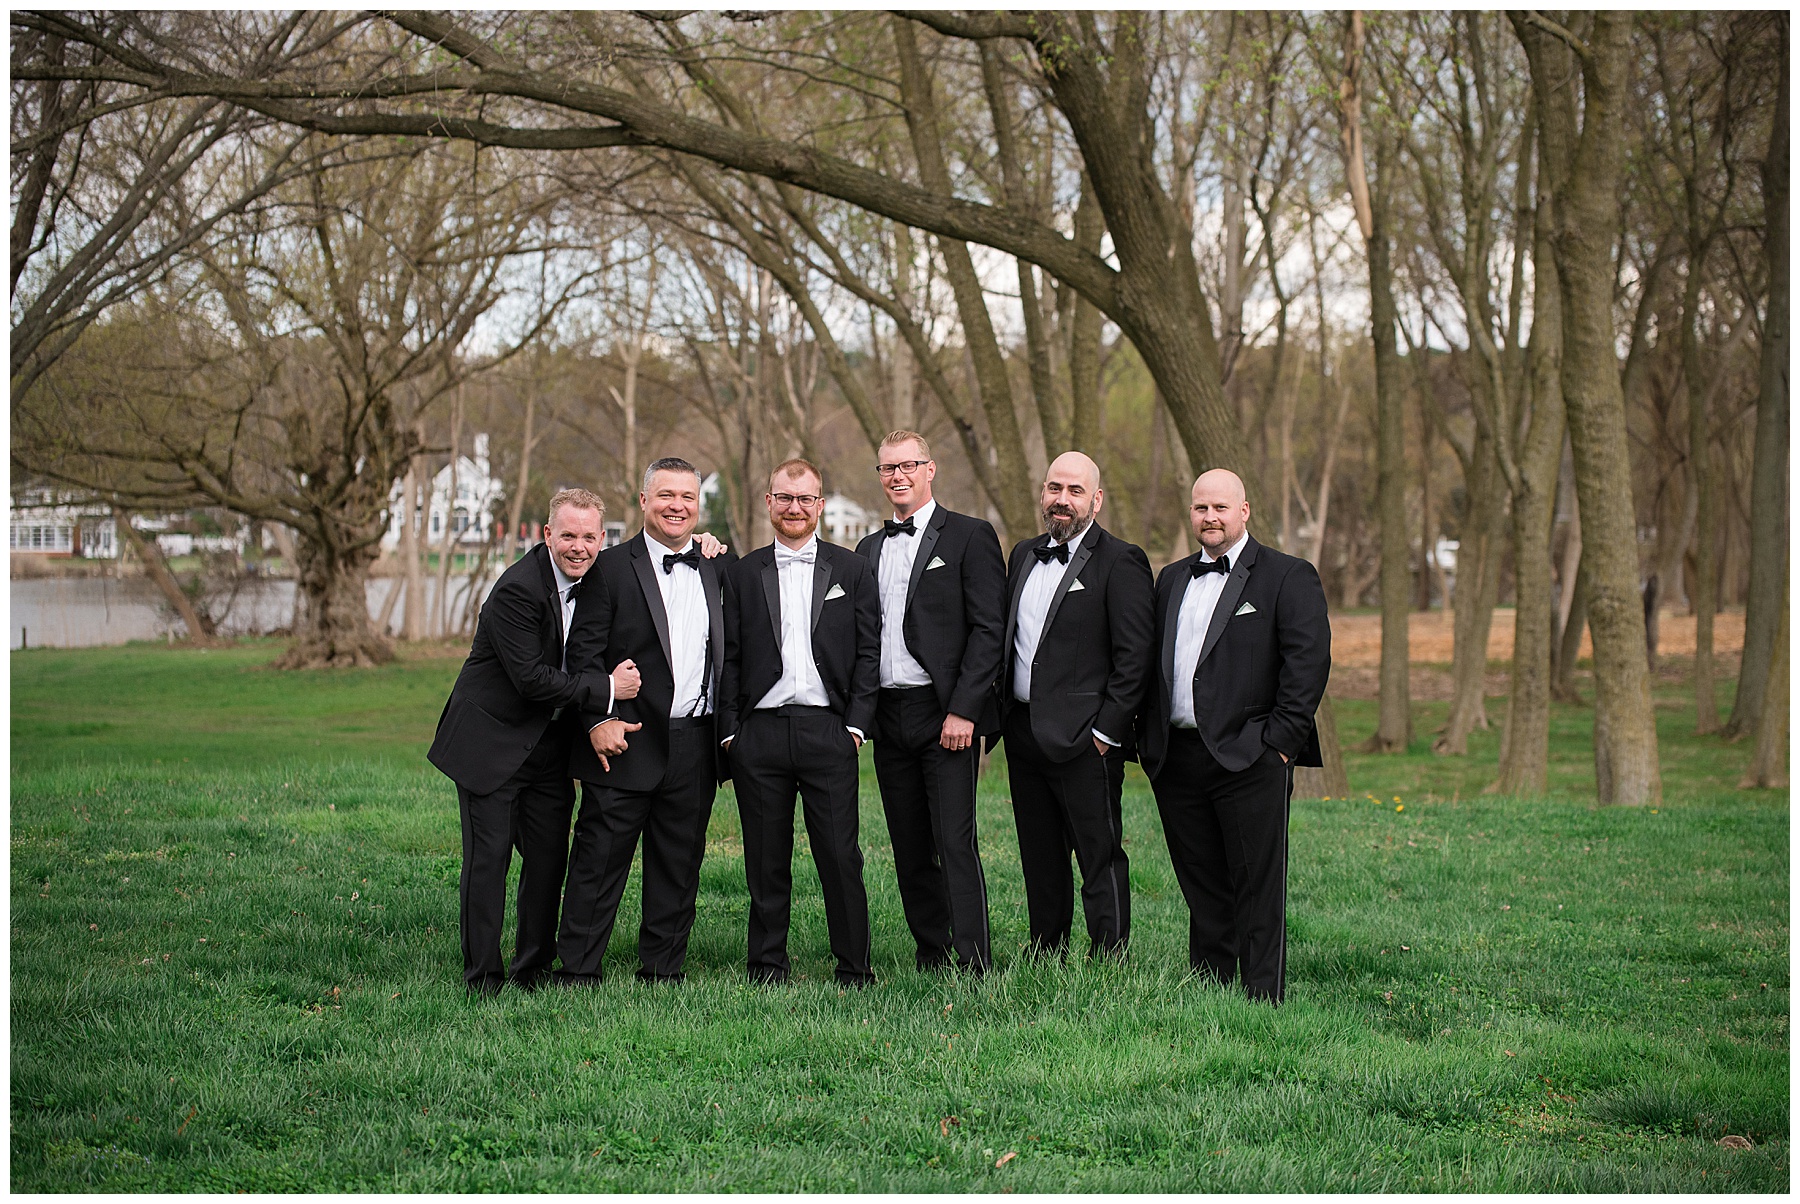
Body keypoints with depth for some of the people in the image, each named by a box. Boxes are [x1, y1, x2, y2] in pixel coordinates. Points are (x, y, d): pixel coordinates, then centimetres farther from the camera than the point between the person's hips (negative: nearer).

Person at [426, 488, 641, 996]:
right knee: (488, 857, -4)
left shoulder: (597, 577, 1)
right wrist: (607, 689, -21)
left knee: (549, 858, 7)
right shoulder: (517, 590, -22)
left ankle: (534, 968, 18)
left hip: (550, 744, 7)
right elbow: (533, 680, -23)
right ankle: (482, 974, 4)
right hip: (491, 741, -7)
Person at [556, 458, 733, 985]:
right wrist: (599, 720, -15)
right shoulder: (611, 567, -1)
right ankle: (576, 972, 6)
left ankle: (662, 971, 20)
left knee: (678, 867, 10)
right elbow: (583, 652, -4)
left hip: (695, 745, 4)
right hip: (627, 742, -4)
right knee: (600, 862, 0)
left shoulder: (716, 566, 12)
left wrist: (722, 555, 7)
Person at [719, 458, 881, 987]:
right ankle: (768, 964, 14)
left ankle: (854, 967, 5)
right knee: (766, 861, 5)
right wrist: (729, 731, 1)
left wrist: (855, 725, -3)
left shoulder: (852, 570, 9)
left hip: (827, 730, -1)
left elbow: (868, 653, 6)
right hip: (759, 734, 1)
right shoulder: (742, 573, 11)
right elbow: (729, 658, 9)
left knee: (840, 857, -3)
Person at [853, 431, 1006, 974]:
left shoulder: (970, 536, -2)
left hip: (946, 715, -6)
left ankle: (974, 964, -9)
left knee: (955, 843, -11)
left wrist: (963, 710, -15)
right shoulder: (869, 549, 17)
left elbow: (988, 629, -8)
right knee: (910, 849, 8)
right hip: (888, 719, 6)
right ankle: (930, 957, 15)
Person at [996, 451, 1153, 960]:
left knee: (1101, 860, -3)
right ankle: (1045, 960, 22)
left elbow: (1134, 656, -12)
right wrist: (1004, 718, 11)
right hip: (1024, 735, 7)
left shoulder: (1121, 561, -7)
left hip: (1083, 740, -7)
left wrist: (1106, 732, -15)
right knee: (1040, 861, 14)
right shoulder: (1024, 555, 15)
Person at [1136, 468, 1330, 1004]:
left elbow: (1309, 659, -8)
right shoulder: (1172, 579, 19)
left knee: (1258, 888, -3)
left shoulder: (1288, 576, 0)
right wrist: (1148, 737, 10)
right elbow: (1150, 661, 21)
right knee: (1202, 889, 11)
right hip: (1176, 756, 6)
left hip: (1249, 760, -5)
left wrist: (1281, 737, -13)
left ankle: (1264, 998, 2)